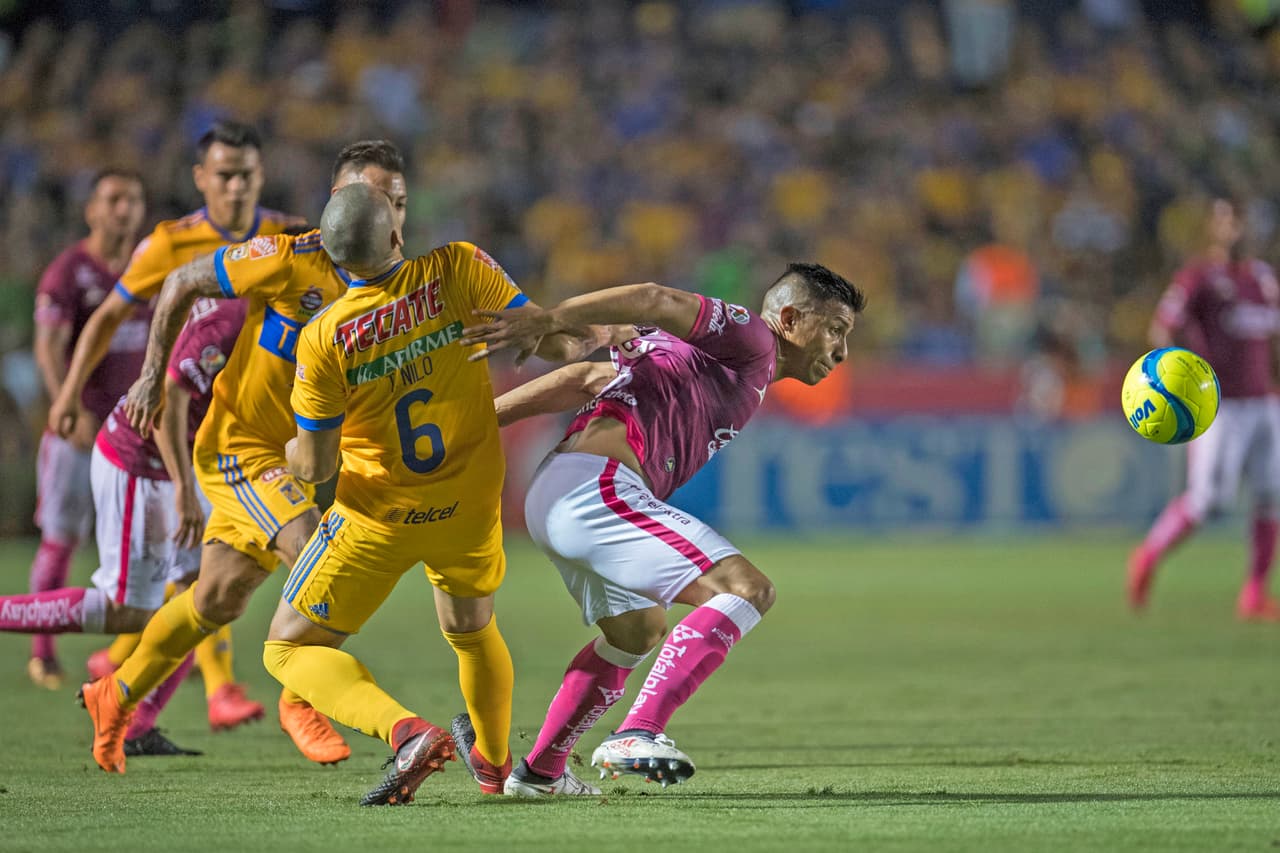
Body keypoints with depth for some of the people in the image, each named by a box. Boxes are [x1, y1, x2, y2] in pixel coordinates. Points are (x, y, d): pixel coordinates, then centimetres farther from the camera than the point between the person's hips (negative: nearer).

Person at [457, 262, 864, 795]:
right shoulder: (751, 342, 0)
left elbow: (583, 378, 23)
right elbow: (657, 300, -15)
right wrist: (548, 322, -27)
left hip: (552, 499, 10)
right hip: (597, 487, -10)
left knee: (639, 631, 32)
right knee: (747, 590, -18)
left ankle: (539, 770, 38)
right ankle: (637, 735, -28)